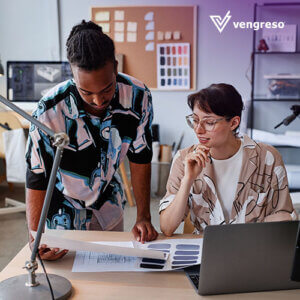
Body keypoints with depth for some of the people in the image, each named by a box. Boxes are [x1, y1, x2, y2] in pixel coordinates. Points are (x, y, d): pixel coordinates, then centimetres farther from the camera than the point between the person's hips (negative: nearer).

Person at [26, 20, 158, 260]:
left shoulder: (138, 97, -23)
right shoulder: (49, 111, -32)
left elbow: (140, 159, -13)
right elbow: (37, 178, -23)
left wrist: (143, 217, -16)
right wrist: (36, 239, -34)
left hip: (110, 208, 3)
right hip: (66, 213, -2)